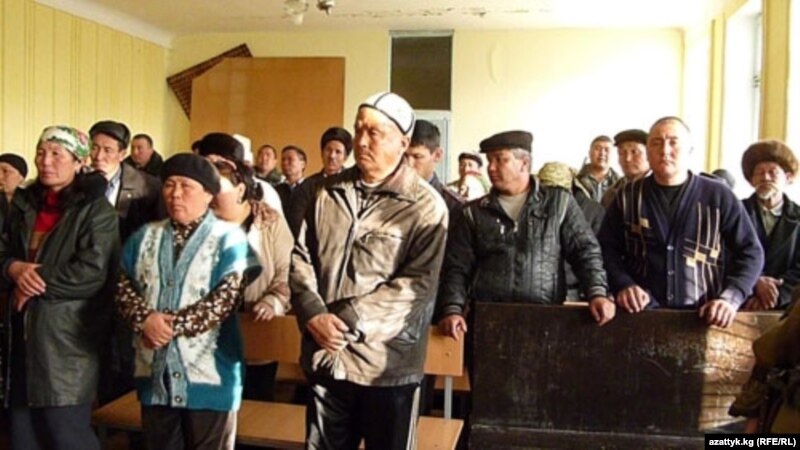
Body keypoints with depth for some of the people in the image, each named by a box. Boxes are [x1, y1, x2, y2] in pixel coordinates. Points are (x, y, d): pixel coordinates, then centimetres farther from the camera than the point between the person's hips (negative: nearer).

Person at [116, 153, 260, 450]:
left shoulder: (228, 238, -4)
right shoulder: (146, 236, 13)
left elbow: (227, 297, -14)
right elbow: (124, 287, 6)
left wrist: (174, 325, -18)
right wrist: (145, 319, -14)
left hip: (209, 372, -5)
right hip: (156, 372, 5)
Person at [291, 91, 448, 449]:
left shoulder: (425, 206, -7)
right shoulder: (329, 192, 8)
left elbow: (418, 284, -15)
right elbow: (301, 257, 6)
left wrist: (346, 319, -19)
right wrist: (314, 315, -11)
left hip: (388, 364, -4)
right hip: (326, 356, 4)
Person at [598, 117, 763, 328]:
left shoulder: (719, 196, 6)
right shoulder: (628, 196, 9)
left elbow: (750, 252, 6)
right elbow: (606, 248, 9)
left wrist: (730, 298, -9)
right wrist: (622, 284, -9)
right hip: (642, 312, 0)